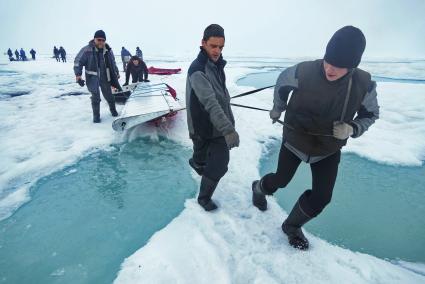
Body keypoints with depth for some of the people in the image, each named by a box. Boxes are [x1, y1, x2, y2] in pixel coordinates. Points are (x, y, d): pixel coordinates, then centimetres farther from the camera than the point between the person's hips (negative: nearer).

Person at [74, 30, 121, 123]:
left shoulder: (108, 50, 0)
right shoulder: (87, 50, -14)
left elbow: (113, 63, 14)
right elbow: (78, 62, -8)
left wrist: (116, 73, 18)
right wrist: (78, 75, -14)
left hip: (105, 78, 4)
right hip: (93, 78, -3)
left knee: (109, 95, 13)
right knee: (95, 97, -8)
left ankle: (113, 109, 38)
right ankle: (96, 115, 9)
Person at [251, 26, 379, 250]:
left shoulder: (364, 85, -19)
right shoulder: (303, 72, -26)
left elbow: (371, 114, 0)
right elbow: (281, 84, -3)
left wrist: (352, 128, -21)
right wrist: (277, 109, 9)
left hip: (329, 149, 2)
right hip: (295, 139, -2)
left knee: (321, 197, 0)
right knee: (281, 180, 13)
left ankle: (291, 226, 29)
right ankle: (259, 187, 50)